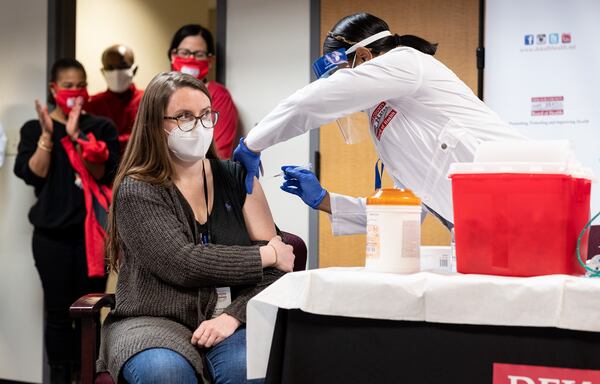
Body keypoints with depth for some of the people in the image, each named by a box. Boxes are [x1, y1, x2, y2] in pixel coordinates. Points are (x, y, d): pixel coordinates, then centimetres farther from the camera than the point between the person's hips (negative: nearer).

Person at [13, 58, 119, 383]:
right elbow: (32, 174, -5)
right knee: (58, 310, 1)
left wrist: (76, 137, -15)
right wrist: (48, 134, -11)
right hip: (52, 234, 0)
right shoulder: (34, 128, 7)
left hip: (92, 231, 0)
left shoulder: (101, 128, 6)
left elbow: (104, 175, -6)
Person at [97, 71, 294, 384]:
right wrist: (267, 255, -8)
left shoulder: (236, 177, 8)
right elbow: (183, 264, -16)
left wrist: (233, 316, -15)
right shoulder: (136, 192, -2)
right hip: (153, 322, -1)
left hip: (232, 319, 2)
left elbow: (274, 268, 2)